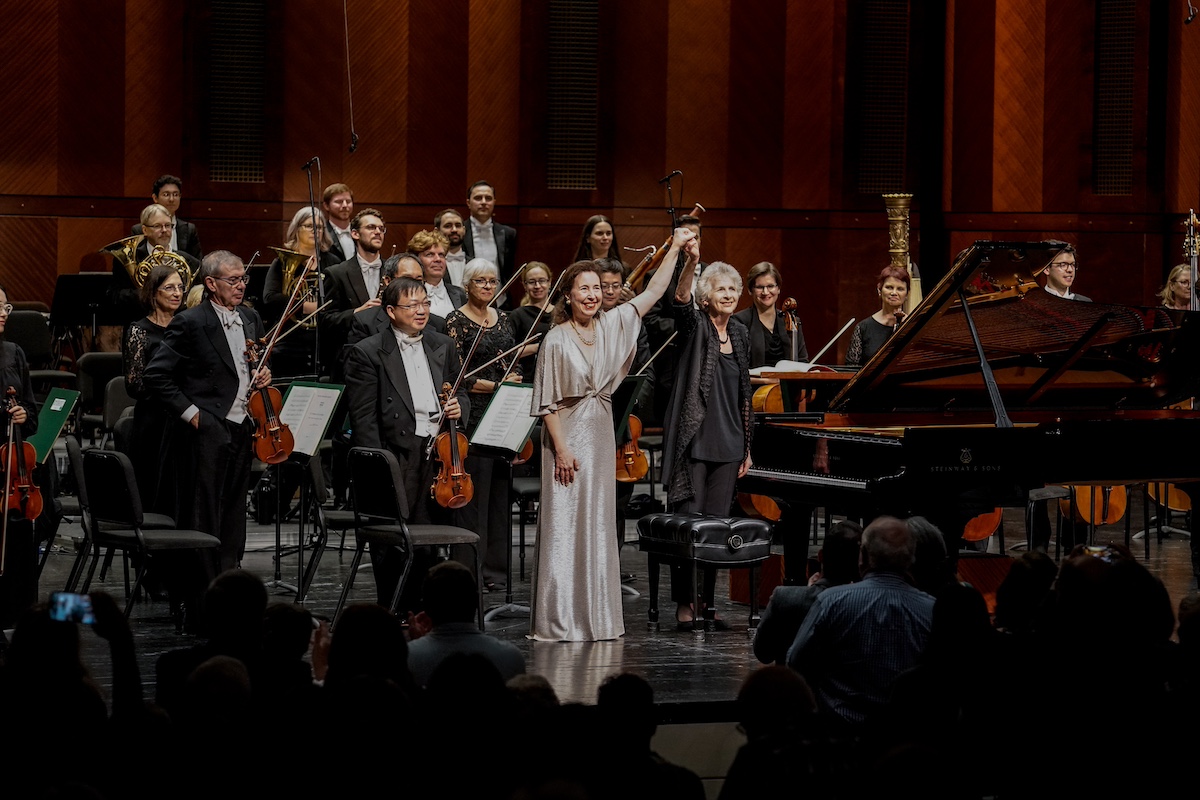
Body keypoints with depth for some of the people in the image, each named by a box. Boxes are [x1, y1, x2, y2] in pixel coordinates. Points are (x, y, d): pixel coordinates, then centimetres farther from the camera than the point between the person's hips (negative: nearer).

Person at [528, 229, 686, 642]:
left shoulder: (611, 325, 4)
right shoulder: (557, 340, -10)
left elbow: (654, 291, 7)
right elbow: (547, 402, -10)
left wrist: (675, 249, 3)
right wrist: (561, 448, -15)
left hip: (601, 435, 6)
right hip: (568, 435, -6)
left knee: (599, 525, 9)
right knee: (564, 526, -4)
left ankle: (597, 617, 15)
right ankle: (558, 620, -1)